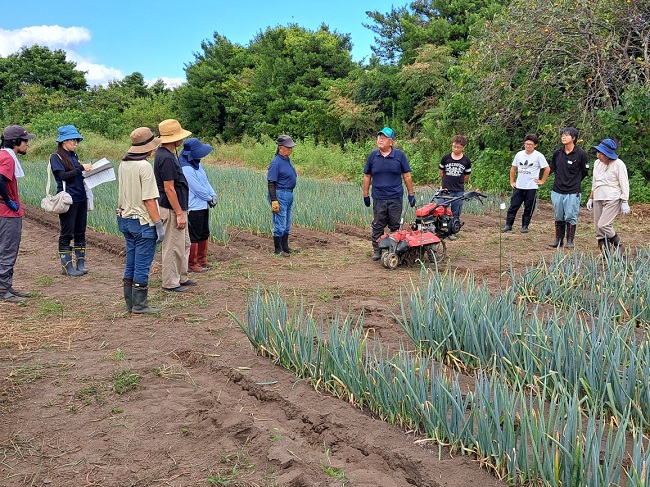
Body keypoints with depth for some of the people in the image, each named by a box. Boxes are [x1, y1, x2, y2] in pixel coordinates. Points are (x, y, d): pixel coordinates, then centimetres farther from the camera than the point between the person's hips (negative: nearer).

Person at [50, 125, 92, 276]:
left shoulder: (74, 156, 15)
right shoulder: (56, 157, -5)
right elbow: (63, 176, -17)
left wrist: (88, 171, 0)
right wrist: (81, 168, -18)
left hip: (81, 198, 7)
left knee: (80, 232, 9)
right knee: (67, 233, -1)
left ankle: (80, 262, 16)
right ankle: (66, 266, 5)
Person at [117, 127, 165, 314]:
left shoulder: (123, 164, 7)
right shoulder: (144, 166, -17)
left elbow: (122, 194, 14)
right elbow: (149, 200, -19)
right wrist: (159, 224, -16)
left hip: (125, 219, 8)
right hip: (143, 222, -8)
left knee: (130, 264, 15)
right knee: (142, 265, 0)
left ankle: (130, 303, 22)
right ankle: (139, 305, 7)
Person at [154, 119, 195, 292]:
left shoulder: (165, 154, 11)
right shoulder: (166, 158, -21)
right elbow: (169, 189, -23)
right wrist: (179, 213, -20)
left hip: (178, 208, 11)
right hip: (172, 209, -11)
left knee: (184, 244, 19)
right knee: (173, 247, -1)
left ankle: (181, 277, 30)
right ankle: (170, 283, 10)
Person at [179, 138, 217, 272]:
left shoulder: (197, 164, 10)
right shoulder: (186, 169, -20)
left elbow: (205, 181, 14)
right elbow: (198, 188, -19)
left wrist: (213, 195, -1)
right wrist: (209, 199, -7)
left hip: (203, 206, 10)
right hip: (194, 209, -10)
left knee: (204, 235, 18)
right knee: (194, 237, -2)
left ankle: (202, 260, 30)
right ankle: (192, 264, 8)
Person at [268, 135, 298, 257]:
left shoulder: (288, 160, 11)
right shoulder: (276, 162, -16)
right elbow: (271, 183, -18)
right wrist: (274, 200, -23)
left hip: (289, 194, 9)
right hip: (280, 194, -9)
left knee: (287, 225, 16)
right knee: (280, 224, -4)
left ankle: (285, 247, 25)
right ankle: (278, 250, 6)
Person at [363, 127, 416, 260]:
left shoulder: (399, 155, 0)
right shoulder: (373, 156, 3)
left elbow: (407, 176, 4)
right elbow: (367, 176, 9)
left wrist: (411, 194, 2)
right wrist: (366, 195, 7)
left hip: (395, 198, -1)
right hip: (378, 198, 1)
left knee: (395, 226, 8)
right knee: (378, 226, 7)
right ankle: (377, 250, 17)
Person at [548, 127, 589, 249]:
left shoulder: (581, 153, -8)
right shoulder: (558, 153, 3)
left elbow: (585, 171, 2)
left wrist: (574, 182, 10)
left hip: (573, 192, -4)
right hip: (557, 191, 4)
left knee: (570, 217, 1)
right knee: (558, 217, 12)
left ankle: (570, 240, 13)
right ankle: (558, 239, 23)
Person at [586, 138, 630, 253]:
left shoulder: (618, 164, -7)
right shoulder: (597, 163, 12)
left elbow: (624, 184, -6)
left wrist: (625, 202, -11)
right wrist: (591, 198, 20)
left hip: (612, 200, -7)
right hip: (598, 200, 7)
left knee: (603, 225, -19)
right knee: (598, 228, 2)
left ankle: (618, 247, 0)